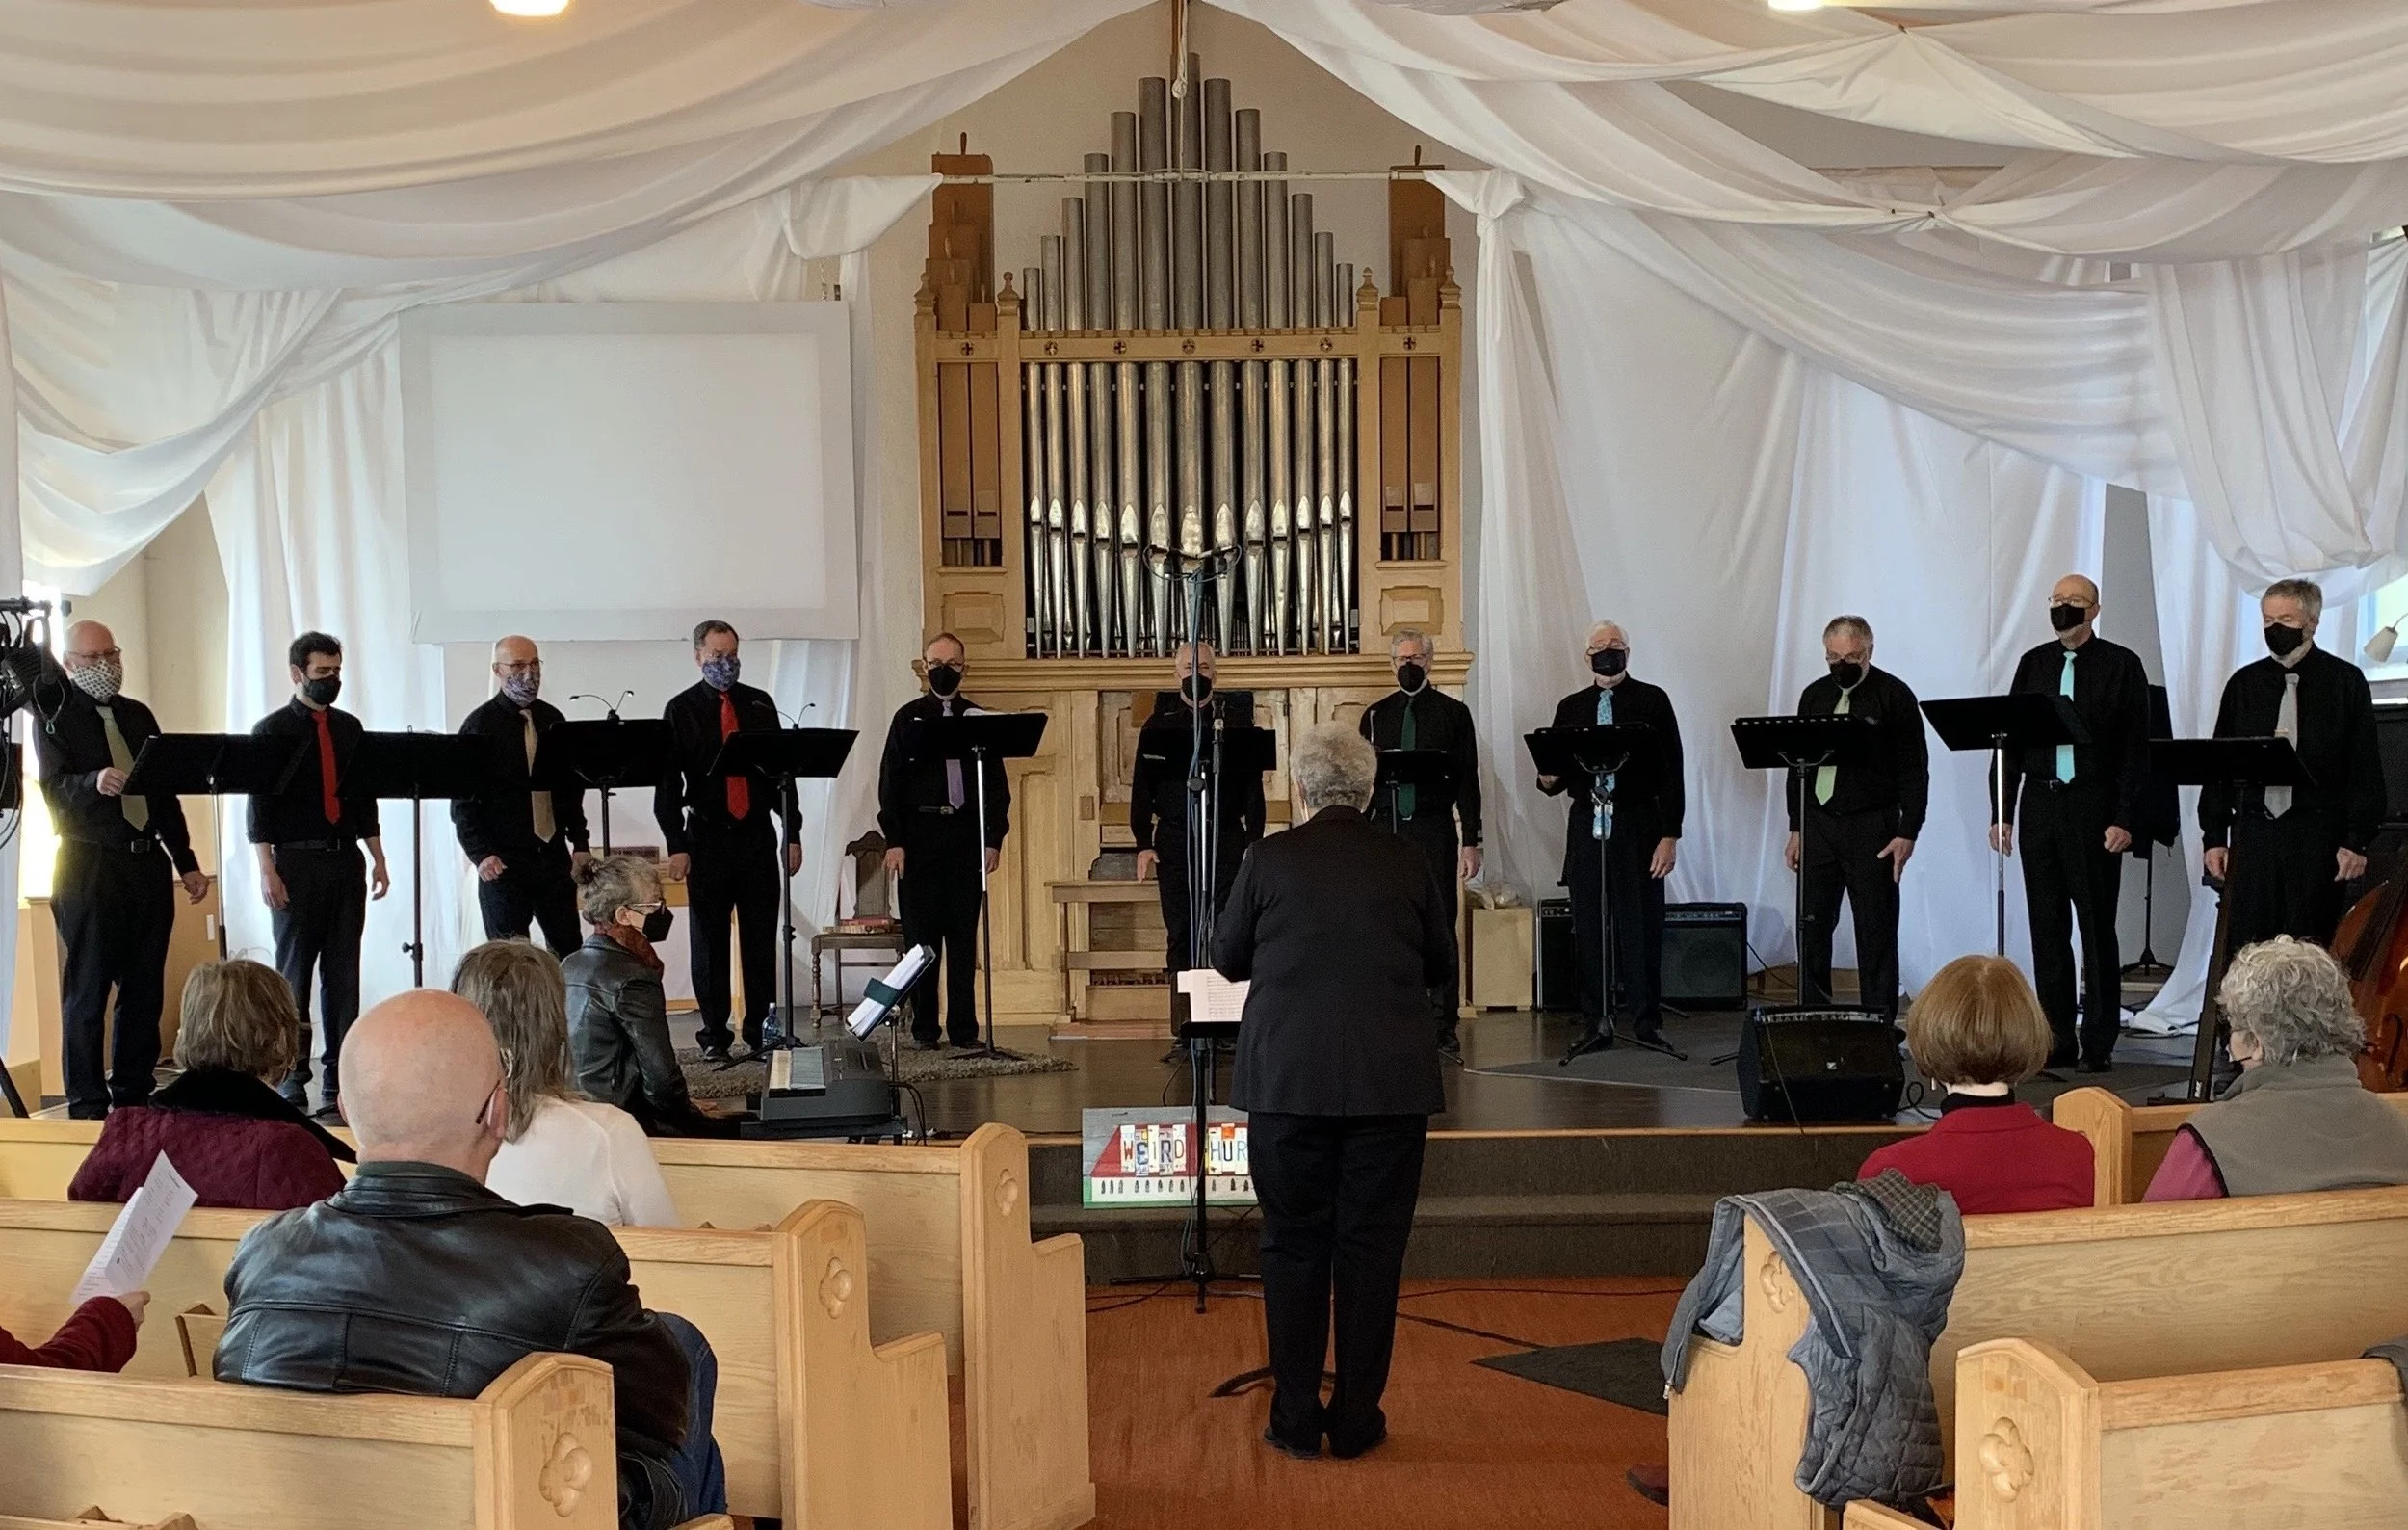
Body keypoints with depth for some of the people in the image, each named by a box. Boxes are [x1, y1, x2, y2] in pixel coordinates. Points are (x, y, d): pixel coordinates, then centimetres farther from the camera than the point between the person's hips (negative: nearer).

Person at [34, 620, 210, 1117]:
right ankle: (88, 1105, 2)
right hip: (89, 867, -5)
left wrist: (185, 861, 16)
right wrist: (95, 782, -36)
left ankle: (134, 1095, 16)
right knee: (88, 989, -3)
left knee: (145, 988, 7)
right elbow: (55, 787, -15)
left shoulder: (138, 716, 16)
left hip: (149, 863, 6)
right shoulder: (55, 717, -1)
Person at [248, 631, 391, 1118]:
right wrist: (267, 870, -11)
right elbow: (260, 804, -4)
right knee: (294, 973, 0)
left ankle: (339, 1079, 8)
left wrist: (377, 858, 11)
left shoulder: (349, 728, 13)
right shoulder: (272, 730, 0)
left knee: (343, 973, 4)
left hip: (346, 861, 4)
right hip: (297, 862, -4)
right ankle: (291, 1078, 5)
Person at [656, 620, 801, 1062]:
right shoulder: (681, 709, 2)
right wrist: (676, 846, -8)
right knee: (708, 940, 3)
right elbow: (668, 782, -1)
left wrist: (792, 833, 5)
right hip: (707, 838, -2)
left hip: (758, 836, 2)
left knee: (761, 939, 4)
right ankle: (714, 1035, 10)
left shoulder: (760, 705, 9)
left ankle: (761, 1031, 11)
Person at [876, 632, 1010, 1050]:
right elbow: (891, 781, 3)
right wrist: (893, 840, -6)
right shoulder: (908, 718, 6)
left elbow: (996, 783, 8)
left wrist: (994, 837, -1)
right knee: (921, 933, 1)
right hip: (919, 835, -1)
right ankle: (924, 1028, 7)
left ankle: (964, 1028, 8)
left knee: (964, 935, 3)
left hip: (967, 835, 1)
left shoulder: (979, 718, 9)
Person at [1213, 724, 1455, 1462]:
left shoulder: (1270, 859, -3)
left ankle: (1296, 1420, 13)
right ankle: (1356, 1420, 13)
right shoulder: (1407, 865, 1)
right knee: (1372, 1247, 8)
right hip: (1390, 1082, 1)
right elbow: (1443, 970, 12)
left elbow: (1227, 959, 8)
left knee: (1293, 1244, 9)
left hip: (1288, 1080, -1)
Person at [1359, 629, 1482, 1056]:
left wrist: (1471, 840, -2)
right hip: (1385, 828, 2)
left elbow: (1467, 780, 4)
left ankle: (1443, 1025, 0)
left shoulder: (1453, 713, 6)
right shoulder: (1376, 715, 12)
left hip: (1434, 829, -2)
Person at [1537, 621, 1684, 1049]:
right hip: (1586, 825, 3)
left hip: (1638, 825, -3)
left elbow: (1671, 772, -1)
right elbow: (1558, 772, 16)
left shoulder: (1652, 701, 3)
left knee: (1641, 925, -3)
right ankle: (1597, 1021, 10)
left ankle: (1647, 1019, 5)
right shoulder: (1571, 707, 13)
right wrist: (1549, 780, -9)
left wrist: (1670, 835, -8)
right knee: (1588, 926, 3)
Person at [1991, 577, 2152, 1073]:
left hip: (2093, 808, -4)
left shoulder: (2121, 665, 0)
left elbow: (2135, 749, -4)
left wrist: (2124, 819, -11)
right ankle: (2057, 1040, 12)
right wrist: (2001, 813, 6)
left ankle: (2099, 1043, 5)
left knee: (2097, 928, 0)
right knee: (2047, 929, 6)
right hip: (2040, 805, 4)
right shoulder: (2033, 664, 12)